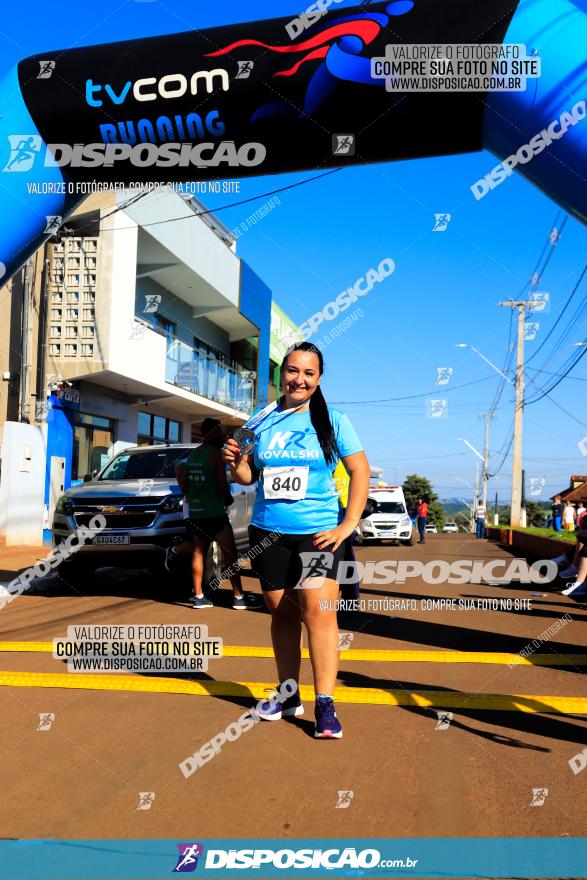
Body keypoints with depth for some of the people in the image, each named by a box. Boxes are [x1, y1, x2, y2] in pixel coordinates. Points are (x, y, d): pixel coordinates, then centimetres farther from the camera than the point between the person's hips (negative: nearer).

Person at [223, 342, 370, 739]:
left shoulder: (332, 420, -2)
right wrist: (236, 461, -11)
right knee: (282, 613, 11)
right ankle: (288, 696, 24)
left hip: (318, 531, -3)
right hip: (268, 532, 4)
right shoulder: (262, 421, 6)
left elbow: (360, 471, -3)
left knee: (318, 611, -14)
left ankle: (325, 706, -7)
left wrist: (347, 525, -11)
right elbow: (249, 475, 13)